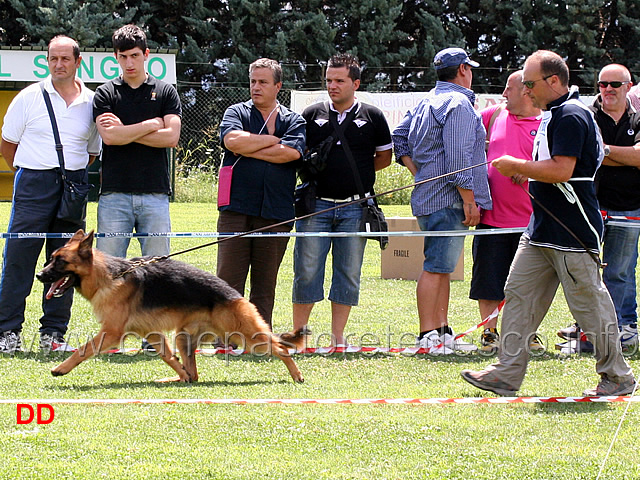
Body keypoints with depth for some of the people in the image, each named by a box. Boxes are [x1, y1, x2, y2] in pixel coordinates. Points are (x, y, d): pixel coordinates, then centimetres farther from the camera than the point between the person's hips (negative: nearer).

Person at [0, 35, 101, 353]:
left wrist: (76, 177, 8)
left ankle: (53, 333, 11)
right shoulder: (29, 97, 2)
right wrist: (30, 174, 7)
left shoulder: (91, 102, 8)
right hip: (33, 184, -2)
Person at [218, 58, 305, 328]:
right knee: (229, 277, -7)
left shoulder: (294, 121, 12)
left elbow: (290, 153, -8)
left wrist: (247, 149, -5)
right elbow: (233, 140, -11)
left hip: (276, 214, 1)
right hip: (236, 209, -1)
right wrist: (272, 140, -3)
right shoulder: (236, 113, 10)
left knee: (265, 283, 5)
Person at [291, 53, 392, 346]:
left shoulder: (372, 116, 6)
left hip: (355, 208, 0)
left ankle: (338, 336, 10)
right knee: (307, 270, -2)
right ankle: (298, 333, 6)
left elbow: (385, 157, 14)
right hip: (316, 204, 0)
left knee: (348, 272, 3)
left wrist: (356, 171, 4)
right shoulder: (312, 115, 7)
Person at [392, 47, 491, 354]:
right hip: (448, 200, -10)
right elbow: (458, 157, -19)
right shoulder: (458, 104, -12)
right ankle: (428, 336, -12)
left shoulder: (426, 103, 18)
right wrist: (469, 199, -17)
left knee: (441, 267, 14)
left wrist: (418, 173, 16)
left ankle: (441, 331, 18)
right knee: (437, 266, -10)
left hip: (427, 196, 10)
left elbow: (399, 137, 23)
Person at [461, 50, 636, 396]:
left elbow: (561, 171, -24)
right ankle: (507, 373, 6)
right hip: (541, 229, 10)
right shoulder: (554, 115, 16)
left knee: (589, 301, -1)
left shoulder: (572, 116, -17)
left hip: (573, 235, -10)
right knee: (519, 294, 5)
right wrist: (524, 172, 11)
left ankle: (617, 377, 10)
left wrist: (516, 167, -14)